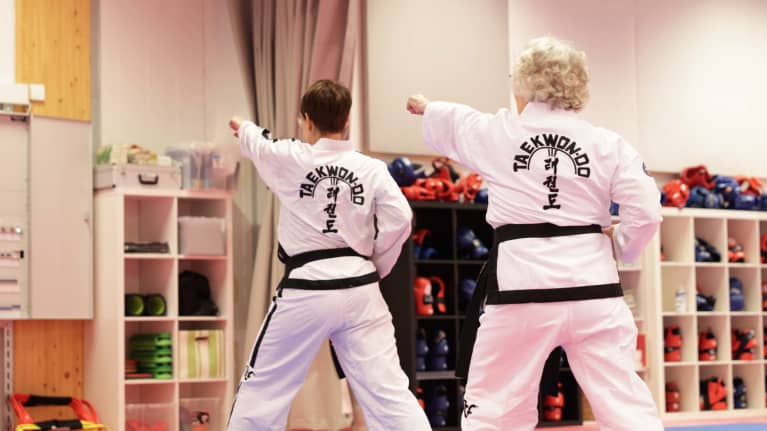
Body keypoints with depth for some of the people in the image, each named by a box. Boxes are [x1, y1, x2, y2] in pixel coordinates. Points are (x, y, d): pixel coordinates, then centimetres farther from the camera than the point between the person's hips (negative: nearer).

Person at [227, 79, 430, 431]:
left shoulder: (290, 158, -3)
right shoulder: (371, 169, 0)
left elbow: (258, 145, 17)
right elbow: (399, 220, -7)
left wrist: (244, 128, 42)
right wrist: (373, 268, 9)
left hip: (306, 290, -2)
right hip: (360, 290, 2)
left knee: (263, 386, 14)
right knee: (388, 390, 0)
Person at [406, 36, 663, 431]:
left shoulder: (497, 133, 3)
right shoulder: (607, 144, 3)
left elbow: (450, 124, 24)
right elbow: (646, 210, -4)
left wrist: (425, 107, 46)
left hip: (523, 287, -1)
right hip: (591, 285, 2)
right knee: (623, 398, 5)